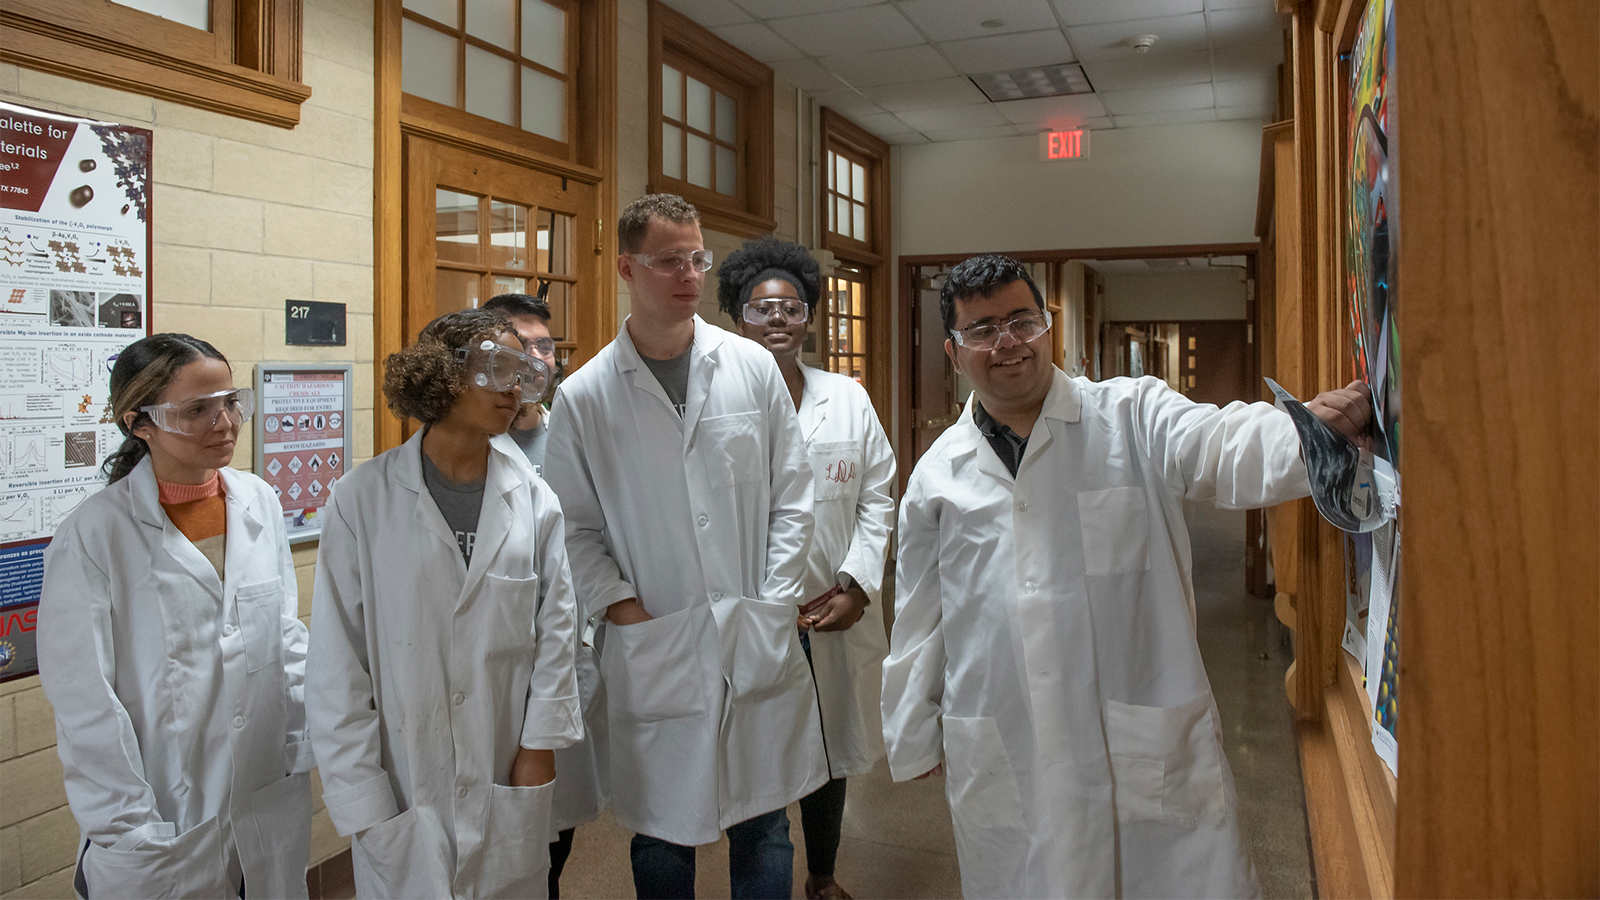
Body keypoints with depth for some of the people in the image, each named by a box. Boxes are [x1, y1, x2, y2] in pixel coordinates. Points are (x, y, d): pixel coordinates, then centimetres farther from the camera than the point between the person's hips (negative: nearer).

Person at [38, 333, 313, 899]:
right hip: (167, 817, -4)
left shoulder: (259, 501, 1)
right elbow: (85, 702, -11)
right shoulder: (91, 537, -14)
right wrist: (130, 834, -10)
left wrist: (309, 745, 6)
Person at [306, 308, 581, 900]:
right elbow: (336, 658, -6)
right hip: (403, 787, -2)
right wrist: (360, 800, -7)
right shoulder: (364, 499, -7)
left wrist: (540, 747, -1)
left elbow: (556, 630, 4)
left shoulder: (535, 501, 0)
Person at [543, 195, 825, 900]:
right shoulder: (583, 398, -2)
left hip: (760, 646, 1)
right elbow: (576, 530, 2)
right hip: (654, 656, -1)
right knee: (661, 834, 14)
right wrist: (627, 611, -8)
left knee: (764, 827, 15)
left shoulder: (753, 367, 2)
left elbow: (790, 495, 5)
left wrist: (775, 603, -2)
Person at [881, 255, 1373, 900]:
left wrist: (1313, 427, -42)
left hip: (1150, 748, -1)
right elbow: (919, 620, 12)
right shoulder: (937, 474, 6)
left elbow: (1225, 447, -20)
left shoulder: (1132, 419, -1)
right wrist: (913, 740, 16)